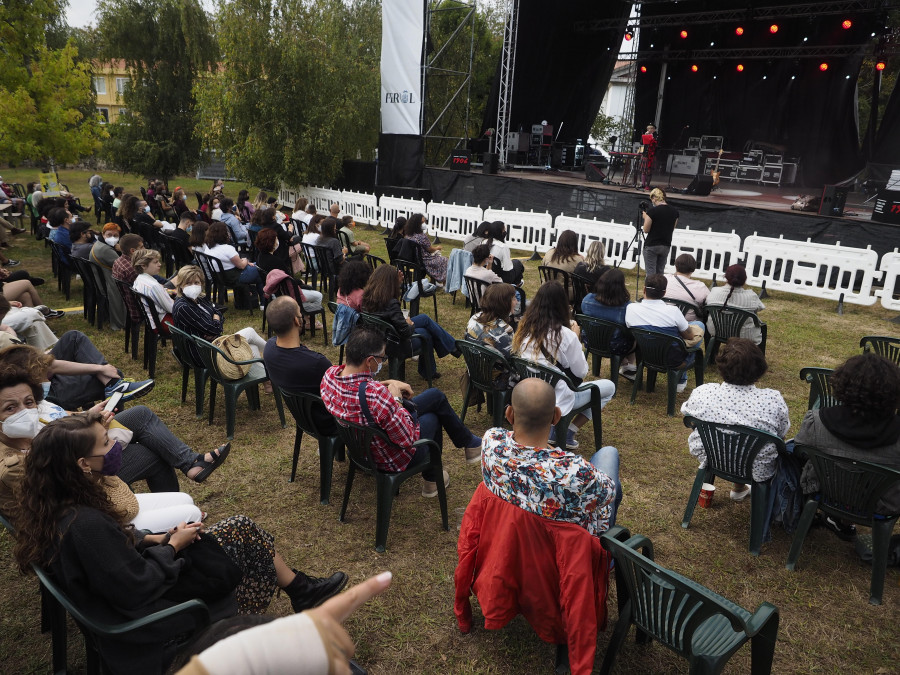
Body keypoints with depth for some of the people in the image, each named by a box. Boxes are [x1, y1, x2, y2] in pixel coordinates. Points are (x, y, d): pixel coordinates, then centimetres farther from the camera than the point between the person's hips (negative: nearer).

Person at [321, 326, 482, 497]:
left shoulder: (330, 374, -17)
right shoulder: (377, 395, -42)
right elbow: (408, 439, -29)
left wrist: (388, 384, -1)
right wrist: (396, 399, -19)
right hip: (390, 460, -7)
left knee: (435, 395, 20)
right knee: (432, 418, 24)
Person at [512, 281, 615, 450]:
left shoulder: (525, 328, -5)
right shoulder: (566, 335, -21)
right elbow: (581, 372, -8)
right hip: (555, 401, -6)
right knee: (609, 387, 12)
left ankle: (553, 429, 22)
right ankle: (568, 434, 9)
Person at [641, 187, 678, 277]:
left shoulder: (652, 211, -15)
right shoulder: (674, 211, 2)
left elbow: (646, 230, -9)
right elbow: (672, 228, 13)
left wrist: (645, 218, 4)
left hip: (651, 245, -6)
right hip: (666, 246, 6)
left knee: (650, 273, 0)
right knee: (660, 272, 15)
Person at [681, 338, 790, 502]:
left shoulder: (701, 394, -24)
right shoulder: (773, 401, -28)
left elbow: (685, 413, -2)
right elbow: (782, 434, -9)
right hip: (758, 470, -1)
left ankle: (739, 488, 50)